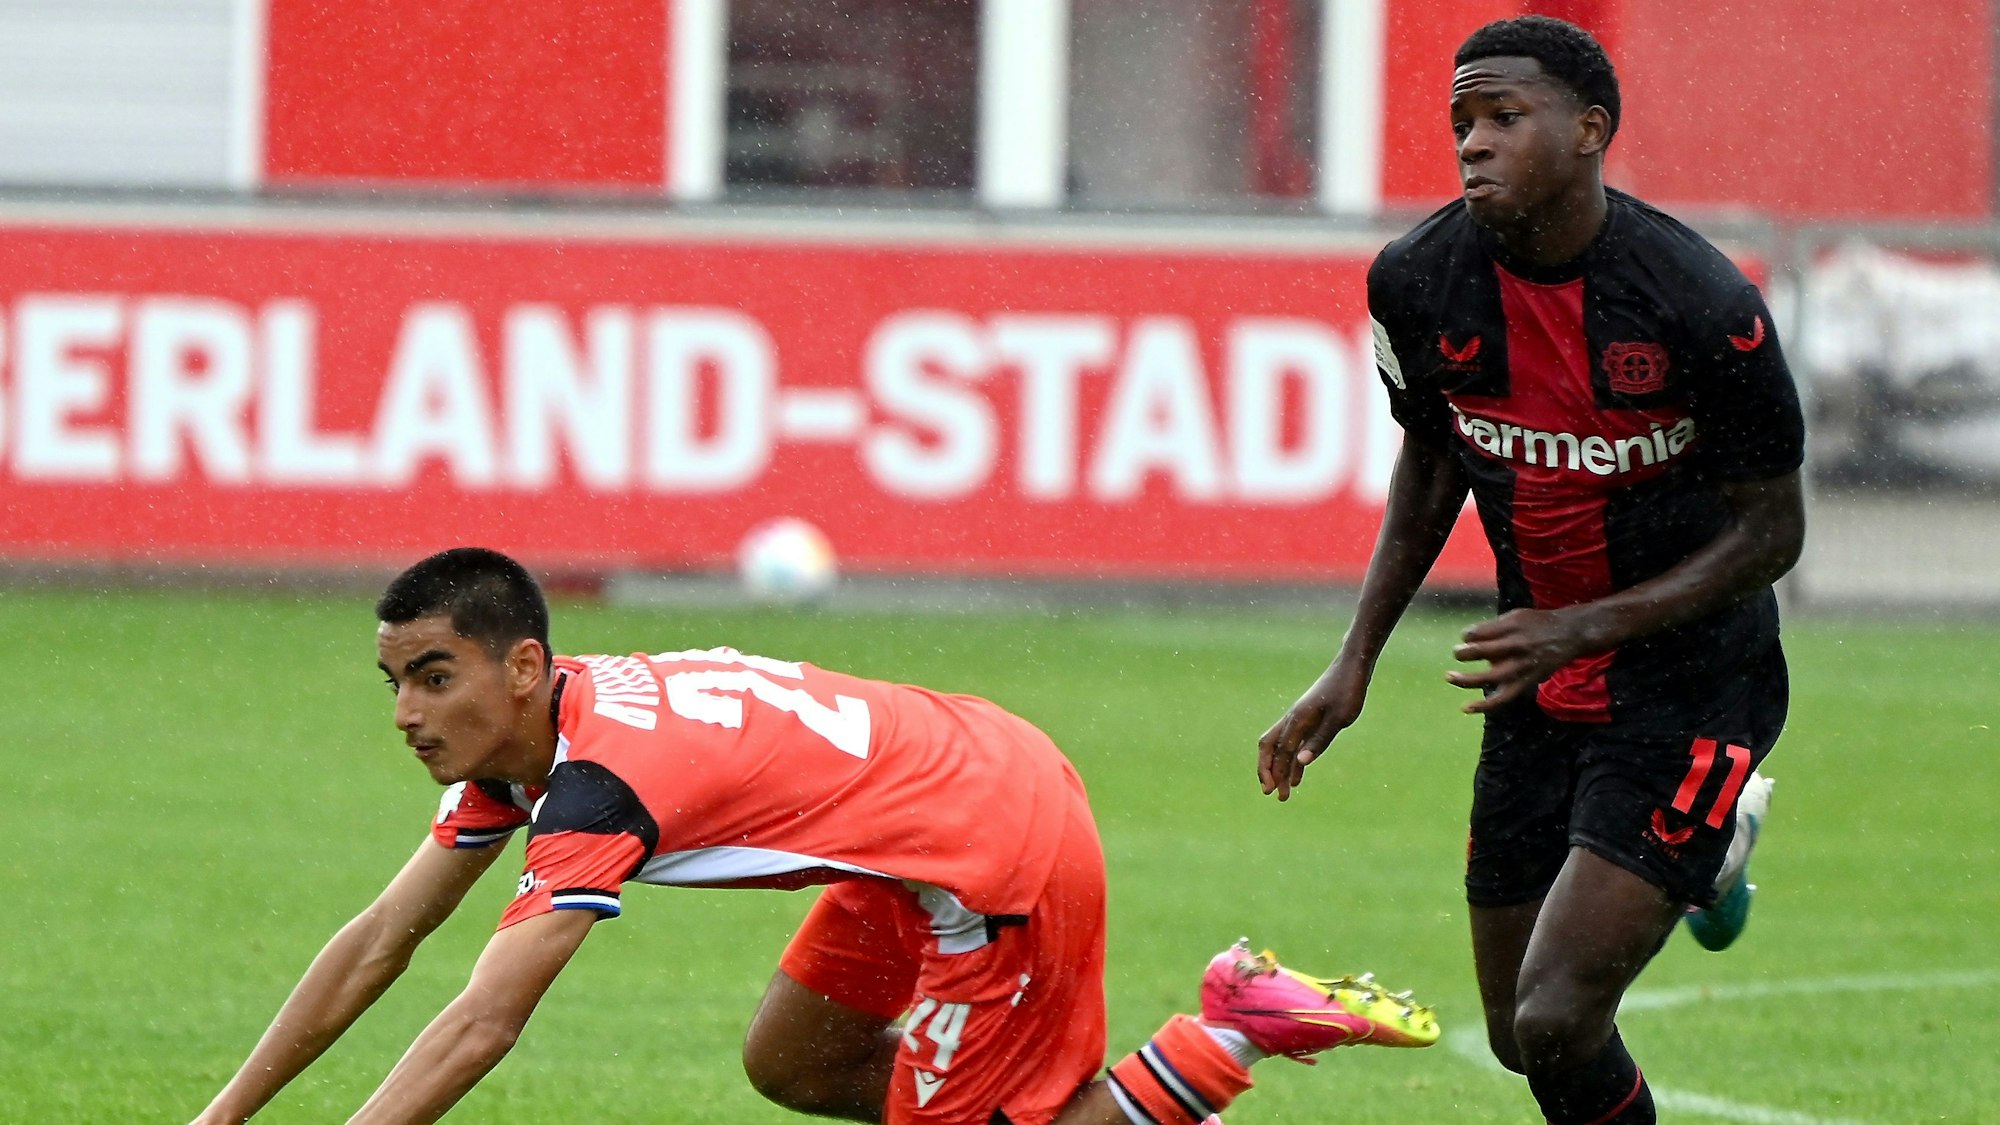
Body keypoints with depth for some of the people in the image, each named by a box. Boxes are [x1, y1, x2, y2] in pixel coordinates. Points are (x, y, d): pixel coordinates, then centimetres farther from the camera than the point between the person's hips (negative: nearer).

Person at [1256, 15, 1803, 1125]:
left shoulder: (1698, 303, -22)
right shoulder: (1419, 283, -7)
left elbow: (1771, 528, -13)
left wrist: (1586, 628, -23)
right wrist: (1355, 661, 7)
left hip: (1691, 690, -6)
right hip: (1539, 692, 6)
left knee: (1556, 1021, -19)